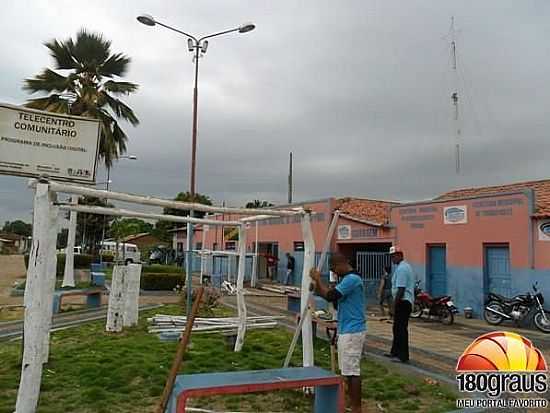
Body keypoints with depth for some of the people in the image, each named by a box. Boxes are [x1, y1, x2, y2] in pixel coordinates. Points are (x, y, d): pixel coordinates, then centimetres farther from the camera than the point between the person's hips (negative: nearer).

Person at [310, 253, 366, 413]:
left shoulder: (352, 279, -19)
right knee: (348, 370, 15)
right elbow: (334, 297, 18)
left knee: (352, 371, -5)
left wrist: (318, 280, -11)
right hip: (346, 330, 10)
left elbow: (330, 296, -24)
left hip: (352, 331, -10)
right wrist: (318, 287, 6)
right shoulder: (347, 279, 15)